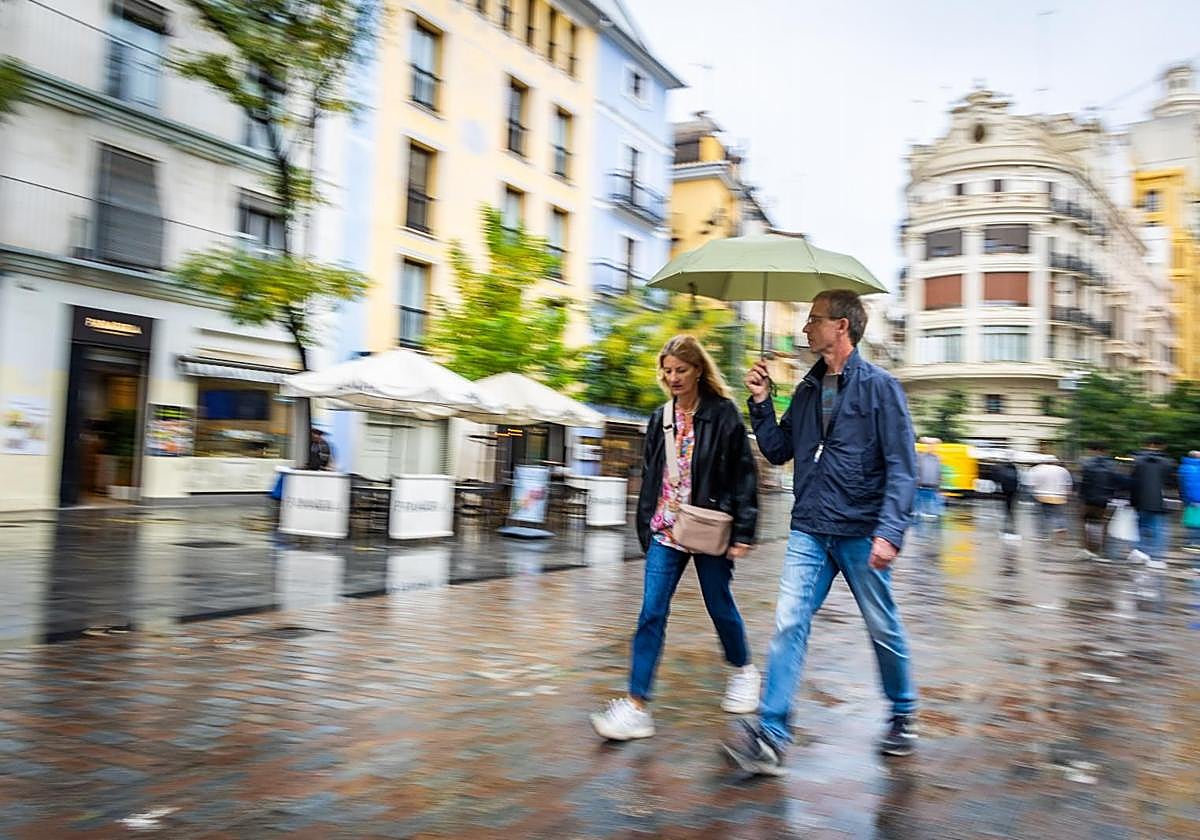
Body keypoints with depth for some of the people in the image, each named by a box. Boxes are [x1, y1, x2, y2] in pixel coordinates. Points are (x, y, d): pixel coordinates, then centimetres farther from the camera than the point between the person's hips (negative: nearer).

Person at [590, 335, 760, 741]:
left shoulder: (723, 414, -7)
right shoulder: (660, 419, 10)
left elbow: (744, 475, -8)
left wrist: (742, 532, -12)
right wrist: (646, 528, 14)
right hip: (666, 531, 4)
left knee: (719, 605, 13)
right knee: (651, 614, -3)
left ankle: (743, 670, 41)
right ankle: (637, 706, -1)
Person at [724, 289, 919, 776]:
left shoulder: (879, 387, -6)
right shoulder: (807, 391, 12)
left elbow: (902, 467, -11)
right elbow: (778, 452, 16)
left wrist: (890, 532, -21)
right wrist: (761, 403, 3)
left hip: (861, 533, -4)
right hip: (809, 532, 4)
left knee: (884, 630, 11)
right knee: (789, 623, -6)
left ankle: (904, 716, 34)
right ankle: (770, 735, -5)